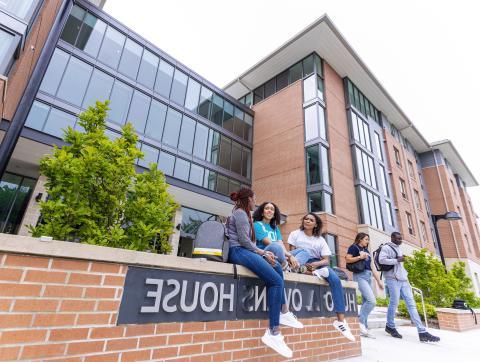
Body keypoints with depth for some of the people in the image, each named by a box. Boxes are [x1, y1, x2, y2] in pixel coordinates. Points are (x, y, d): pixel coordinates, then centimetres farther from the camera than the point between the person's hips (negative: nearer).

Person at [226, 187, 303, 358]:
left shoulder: (243, 214, 26)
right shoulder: (240, 212, -3)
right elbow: (243, 240, -13)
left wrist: (264, 253, 8)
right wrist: (263, 253, -6)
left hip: (243, 251, 10)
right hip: (238, 251, -10)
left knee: (277, 267, 8)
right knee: (276, 281, -18)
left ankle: (284, 313, 4)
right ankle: (273, 333, -19)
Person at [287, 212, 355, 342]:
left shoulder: (320, 240, 11)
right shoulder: (295, 234, 6)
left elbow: (326, 260, 1)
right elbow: (292, 252, -3)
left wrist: (315, 264, -20)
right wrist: (298, 263, -22)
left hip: (316, 265, 2)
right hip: (299, 263, -2)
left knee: (335, 279, -22)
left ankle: (341, 321, -21)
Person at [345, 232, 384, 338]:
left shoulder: (367, 250, 23)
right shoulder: (354, 247, 1)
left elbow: (372, 267, 22)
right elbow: (347, 259, -11)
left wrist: (379, 280, 19)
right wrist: (360, 257, -14)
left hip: (368, 276, 8)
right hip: (360, 275, -8)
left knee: (366, 302, 5)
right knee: (372, 301, -17)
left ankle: (364, 328, 10)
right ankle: (360, 321, -4)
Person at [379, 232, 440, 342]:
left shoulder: (398, 249, 21)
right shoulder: (386, 247, -4)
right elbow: (381, 259, -19)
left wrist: (405, 274, 17)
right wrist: (397, 260, -14)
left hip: (403, 280, 8)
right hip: (393, 279, -8)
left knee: (411, 304, 1)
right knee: (394, 303, -3)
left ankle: (422, 332, -1)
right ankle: (390, 326, 14)